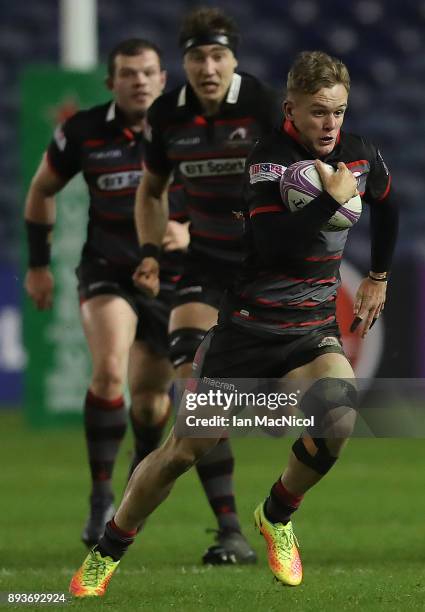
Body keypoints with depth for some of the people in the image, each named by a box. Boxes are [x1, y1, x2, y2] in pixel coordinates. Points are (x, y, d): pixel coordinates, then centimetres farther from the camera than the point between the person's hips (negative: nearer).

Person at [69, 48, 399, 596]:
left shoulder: (361, 155, 1)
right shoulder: (270, 156, -15)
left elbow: (386, 204, 25)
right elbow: (274, 245, -27)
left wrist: (378, 277, 30)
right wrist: (333, 197, -25)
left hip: (314, 330, 3)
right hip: (248, 325, -3)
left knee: (338, 417, -27)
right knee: (185, 449, -3)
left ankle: (277, 517, 2)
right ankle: (106, 556, 18)